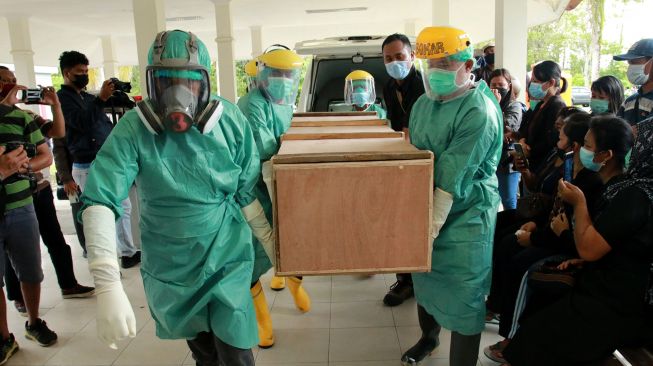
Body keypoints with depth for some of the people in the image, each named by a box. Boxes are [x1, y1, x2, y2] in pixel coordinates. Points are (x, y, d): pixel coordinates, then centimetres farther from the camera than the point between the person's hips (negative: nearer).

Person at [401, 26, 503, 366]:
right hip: (426, 210, 8)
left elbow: (452, 178, -24)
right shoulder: (424, 103, 4)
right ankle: (428, 336, 48)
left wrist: (431, 225, -23)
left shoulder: (479, 112, -20)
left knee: (463, 296, 1)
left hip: (464, 216, -8)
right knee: (424, 276, 23)